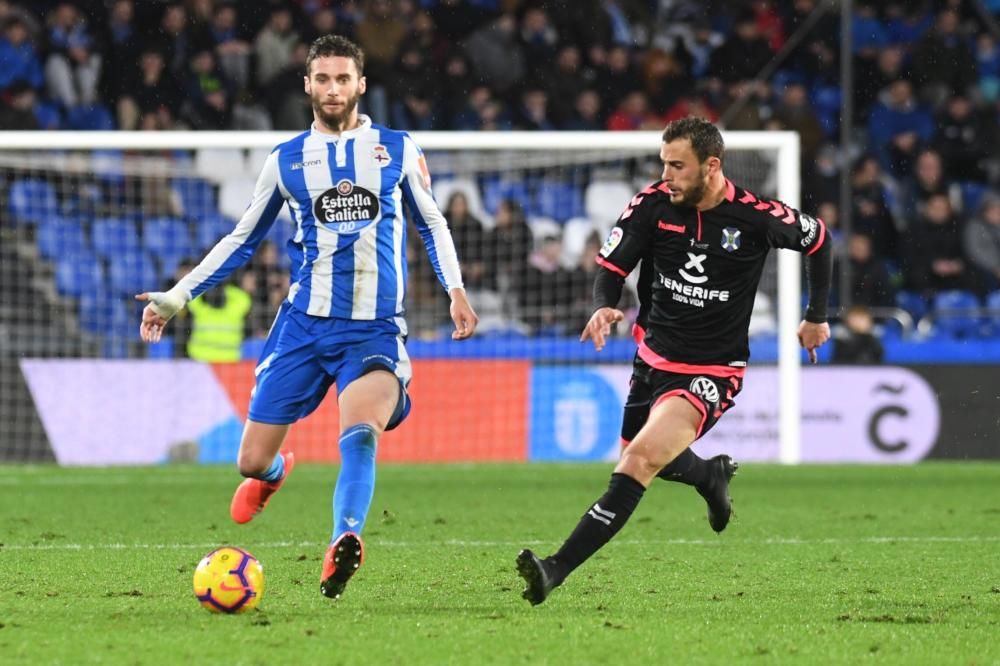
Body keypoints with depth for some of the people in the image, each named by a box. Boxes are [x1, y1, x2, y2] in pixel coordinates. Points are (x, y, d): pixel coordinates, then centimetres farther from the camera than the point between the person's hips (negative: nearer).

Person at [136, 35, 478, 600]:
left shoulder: (398, 150, 5)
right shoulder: (286, 160, 8)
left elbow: (432, 223, 16)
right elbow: (243, 240, 17)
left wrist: (456, 289, 1)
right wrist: (177, 296, 12)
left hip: (376, 331, -2)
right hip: (305, 325, 2)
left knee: (360, 432, -33)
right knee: (251, 463, 5)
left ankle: (345, 544, -40)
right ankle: (275, 472, 41)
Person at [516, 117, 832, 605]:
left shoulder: (756, 216, -15)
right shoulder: (653, 203, -9)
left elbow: (817, 239, 4)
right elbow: (611, 267, -4)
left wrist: (817, 317, 12)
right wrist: (603, 308, -27)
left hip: (713, 372, -6)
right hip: (654, 357, 6)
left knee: (642, 459, -24)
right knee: (639, 456, 24)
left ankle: (557, 569, -32)